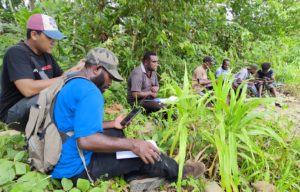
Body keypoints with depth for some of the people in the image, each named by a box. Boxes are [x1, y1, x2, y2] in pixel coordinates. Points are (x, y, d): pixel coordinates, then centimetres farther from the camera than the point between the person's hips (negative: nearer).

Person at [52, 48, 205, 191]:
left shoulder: (72, 84, 8)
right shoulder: (89, 92, -24)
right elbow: (86, 140, -35)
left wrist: (112, 124, 15)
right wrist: (133, 144, -29)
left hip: (60, 159, 10)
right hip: (75, 168, -10)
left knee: (118, 132, 16)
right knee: (144, 155, -9)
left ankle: (135, 177, 10)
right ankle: (179, 173, 15)